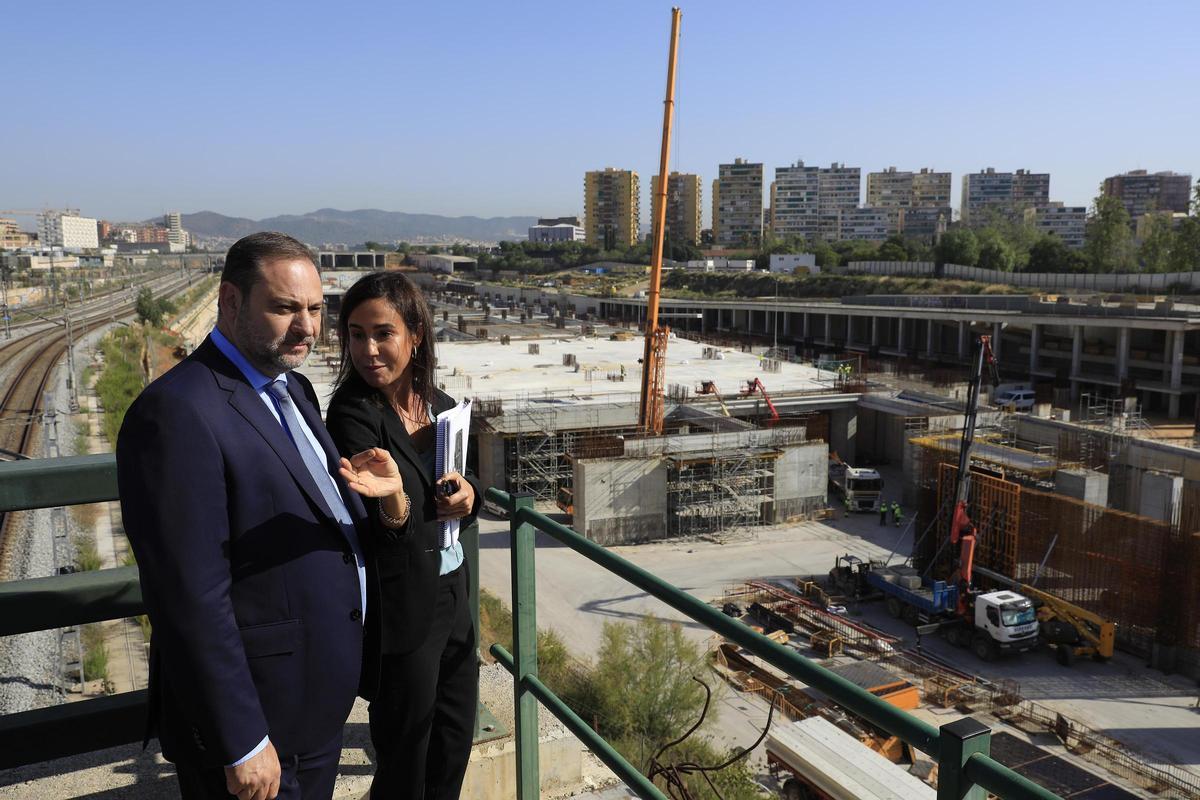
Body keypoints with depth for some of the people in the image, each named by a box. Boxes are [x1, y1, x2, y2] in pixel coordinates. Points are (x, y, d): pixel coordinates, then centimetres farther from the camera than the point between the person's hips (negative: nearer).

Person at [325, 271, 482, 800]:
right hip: (402, 612, -6)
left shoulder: (440, 406, 2)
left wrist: (466, 493, -13)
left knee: (454, 747, 21)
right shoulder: (352, 414, -17)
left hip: (453, 598, 6)